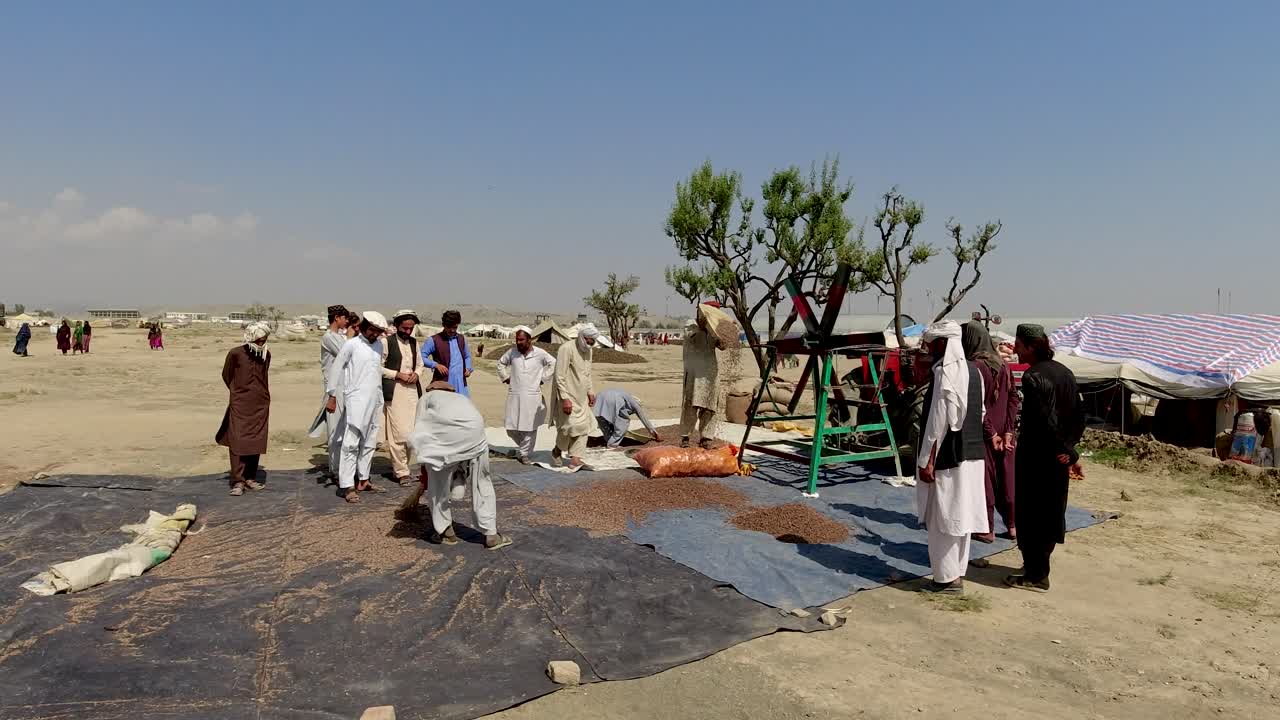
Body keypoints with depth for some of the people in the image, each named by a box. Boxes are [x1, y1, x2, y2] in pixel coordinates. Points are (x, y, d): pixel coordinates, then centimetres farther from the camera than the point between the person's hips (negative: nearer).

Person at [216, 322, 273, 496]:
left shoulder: (266, 354, 4)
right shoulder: (236, 353, -8)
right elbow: (226, 375, 6)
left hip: (261, 404, 4)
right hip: (240, 404, -4)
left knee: (256, 441, 6)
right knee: (238, 441, -7)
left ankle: (251, 478, 16)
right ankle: (238, 481, -4)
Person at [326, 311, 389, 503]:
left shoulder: (378, 345, 12)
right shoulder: (352, 345, -5)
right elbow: (336, 369, -2)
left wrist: (380, 398, 15)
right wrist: (332, 396, -1)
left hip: (375, 401, 7)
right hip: (356, 400, -7)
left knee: (369, 443, 11)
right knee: (351, 443, -8)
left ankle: (363, 480, 19)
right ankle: (347, 485, -7)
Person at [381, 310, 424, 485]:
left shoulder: (414, 342, 14)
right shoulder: (387, 342, -3)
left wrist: (416, 374, 2)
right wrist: (397, 375, -12)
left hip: (412, 389, 6)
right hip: (394, 391, -6)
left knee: (411, 431, 5)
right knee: (398, 433, -7)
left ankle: (400, 466, 18)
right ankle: (401, 472, 0)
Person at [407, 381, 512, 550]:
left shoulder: (427, 397, 34)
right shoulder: (463, 398, 42)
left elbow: (421, 430, 21)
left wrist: (424, 470, 29)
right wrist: (459, 468, 42)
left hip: (445, 434, -3)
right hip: (475, 431, 3)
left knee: (437, 486, 19)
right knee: (481, 483, 18)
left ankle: (445, 532, 29)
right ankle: (491, 534, 20)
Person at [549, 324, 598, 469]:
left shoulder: (588, 350, 9)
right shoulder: (567, 349, -18)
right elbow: (560, 376, -20)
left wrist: (590, 391, 12)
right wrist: (565, 398, -22)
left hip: (581, 396, 8)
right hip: (567, 395, -8)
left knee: (584, 425, 2)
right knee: (570, 424, -9)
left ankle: (575, 458, 7)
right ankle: (558, 450, 17)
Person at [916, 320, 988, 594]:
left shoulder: (945, 372, -18)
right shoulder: (974, 371, 9)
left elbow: (938, 421, -20)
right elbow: (979, 413, 14)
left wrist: (926, 460, -16)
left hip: (948, 458, -9)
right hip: (972, 454, 9)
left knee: (942, 518, 2)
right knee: (960, 515, 16)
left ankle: (947, 578, 10)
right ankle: (957, 572, 26)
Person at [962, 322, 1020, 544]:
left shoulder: (973, 366, -16)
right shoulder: (1002, 365, 5)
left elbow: (977, 405, -19)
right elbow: (1014, 398, 4)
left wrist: (991, 433, -12)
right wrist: (1008, 430, 1)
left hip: (982, 434, -6)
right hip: (1003, 432, 6)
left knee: (984, 479, 4)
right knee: (1006, 478, 14)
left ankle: (987, 530, 12)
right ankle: (1012, 526, 23)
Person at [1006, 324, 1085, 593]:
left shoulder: (1033, 376, -19)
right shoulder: (1064, 372, 8)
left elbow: (1045, 421, -22)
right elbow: (1079, 416, 8)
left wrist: (1070, 453, -13)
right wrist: (1068, 449, 4)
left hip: (1035, 457, -9)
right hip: (1056, 459, 9)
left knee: (1031, 517, 1)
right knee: (1049, 512, 19)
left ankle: (1036, 576, 8)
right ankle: (1038, 564, 33)